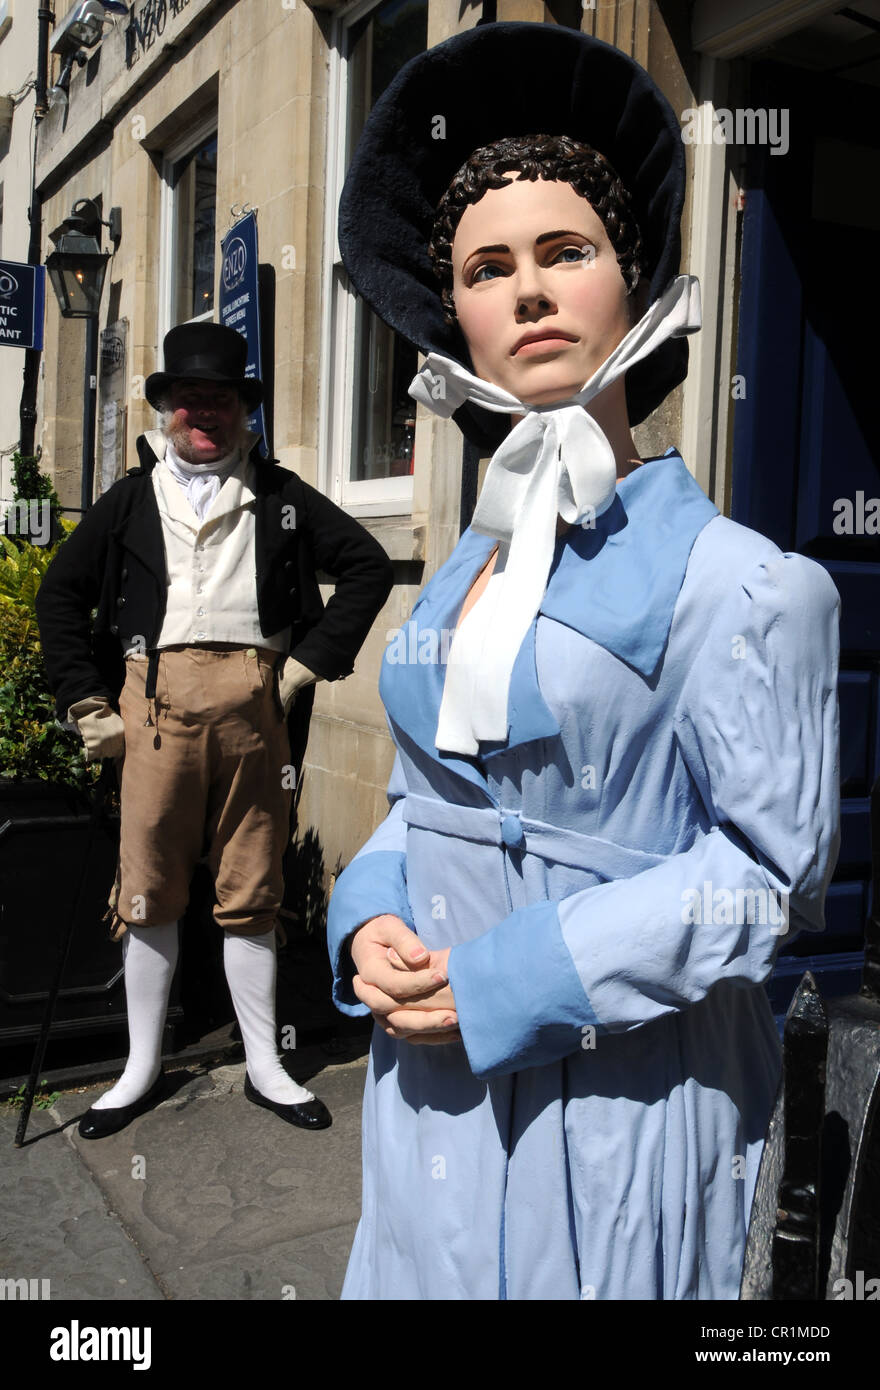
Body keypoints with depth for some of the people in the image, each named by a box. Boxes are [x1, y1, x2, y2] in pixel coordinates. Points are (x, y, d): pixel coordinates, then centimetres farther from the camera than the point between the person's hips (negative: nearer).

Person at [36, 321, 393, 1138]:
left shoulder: (280, 499, 10)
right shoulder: (131, 499, 13)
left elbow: (368, 566, 8)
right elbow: (60, 595, 14)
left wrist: (311, 662, 1)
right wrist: (87, 705, 6)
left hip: (253, 705, 0)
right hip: (155, 704, 1)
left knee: (251, 894, 7)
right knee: (150, 893, 6)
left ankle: (265, 1069, 20)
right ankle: (142, 1069, 22)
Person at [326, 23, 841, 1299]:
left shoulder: (729, 579, -14)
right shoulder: (464, 574, 6)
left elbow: (771, 867, -15)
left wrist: (510, 978, -19)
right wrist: (371, 921, -7)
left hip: (617, 1091, -5)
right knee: (434, 1274, 20)